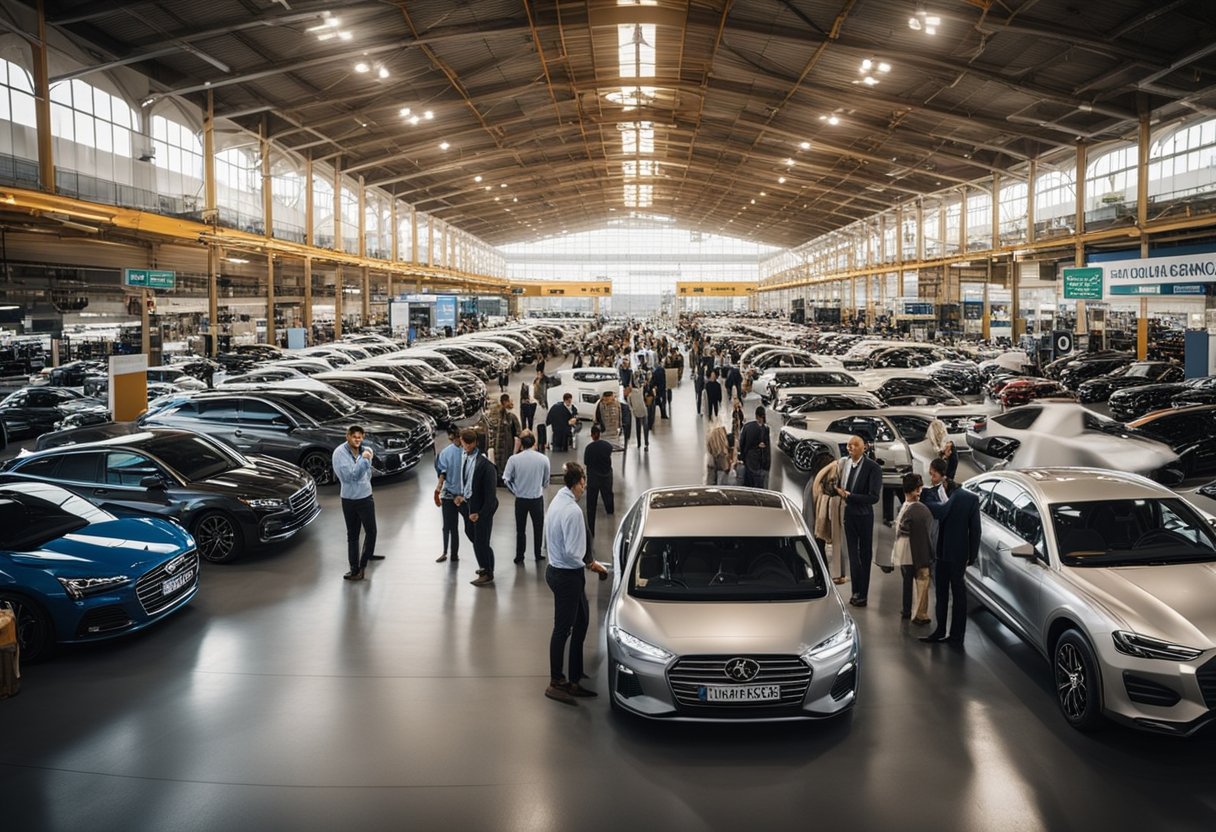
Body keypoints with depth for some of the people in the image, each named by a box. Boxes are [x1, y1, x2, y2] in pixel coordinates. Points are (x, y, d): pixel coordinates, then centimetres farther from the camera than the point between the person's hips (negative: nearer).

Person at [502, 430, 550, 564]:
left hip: (520, 499, 0)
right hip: (537, 498, 0)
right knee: (538, 528, 17)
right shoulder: (543, 459, -11)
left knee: (520, 529, 13)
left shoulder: (514, 459, -13)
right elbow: (546, 481, -1)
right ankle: (538, 554, 24)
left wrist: (515, 490, 5)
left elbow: (506, 479, -10)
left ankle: (519, 556, 18)